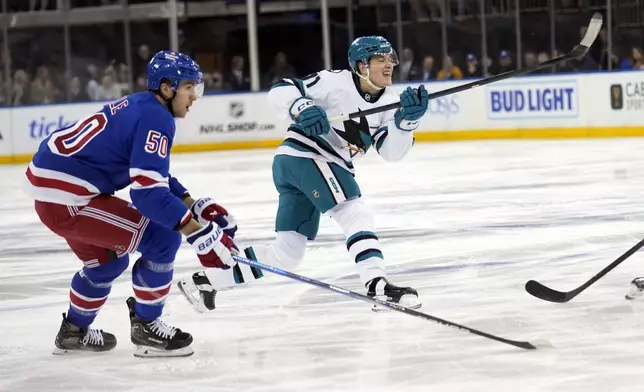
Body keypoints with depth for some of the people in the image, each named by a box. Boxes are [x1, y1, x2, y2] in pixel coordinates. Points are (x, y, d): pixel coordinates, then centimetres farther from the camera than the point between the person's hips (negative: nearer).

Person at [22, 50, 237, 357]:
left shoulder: (138, 107, 15)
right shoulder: (155, 118, -15)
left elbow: (151, 174, 26)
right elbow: (148, 192, -24)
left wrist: (195, 205, 18)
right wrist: (201, 234, -23)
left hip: (47, 185, 10)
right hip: (65, 198, -10)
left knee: (108, 258, 29)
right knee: (162, 238, -8)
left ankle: (74, 331, 45)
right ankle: (146, 327, 5)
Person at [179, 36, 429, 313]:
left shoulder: (388, 101, 10)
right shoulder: (336, 82, -10)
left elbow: (392, 151, -1)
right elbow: (279, 92, -12)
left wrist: (407, 119, -18)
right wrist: (301, 108, -32)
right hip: (304, 154, -9)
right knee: (356, 215, -20)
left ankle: (204, 281, 18)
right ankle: (377, 286, -30)